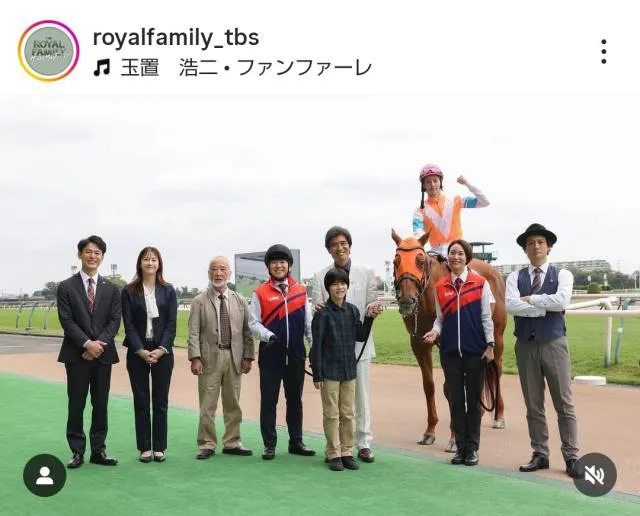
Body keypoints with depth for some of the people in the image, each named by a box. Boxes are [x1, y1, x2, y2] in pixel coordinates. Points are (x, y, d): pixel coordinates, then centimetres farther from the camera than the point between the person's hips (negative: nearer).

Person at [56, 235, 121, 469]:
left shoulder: (111, 289, 9)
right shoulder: (66, 287, 1)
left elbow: (115, 320, 2)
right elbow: (67, 321, -6)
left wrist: (100, 344, -13)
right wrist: (87, 343, -17)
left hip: (103, 353, 2)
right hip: (76, 354, -2)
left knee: (101, 404, 6)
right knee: (76, 405, 2)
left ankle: (98, 450, 13)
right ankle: (77, 451, 11)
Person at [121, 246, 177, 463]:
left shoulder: (168, 291, 4)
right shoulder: (129, 291, 1)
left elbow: (171, 324, 0)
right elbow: (129, 325, -3)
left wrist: (161, 349, -12)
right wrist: (141, 351, -13)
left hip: (162, 352, 1)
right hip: (137, 353, -1)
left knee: (160, 402, 4)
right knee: (141, 402, 4)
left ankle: (159, 447, 11)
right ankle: (144, 448, 11)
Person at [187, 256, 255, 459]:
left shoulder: (240, 301, 9)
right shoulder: (199, 301, 1)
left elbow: (247, 331, 8)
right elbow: (194, 333, -4)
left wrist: (248, 356, 2)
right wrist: (195, 357, -13)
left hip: (234, 357, 3)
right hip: (209, 357, -3)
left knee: (233, 404, 10)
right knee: (208, 405, 0)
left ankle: (232, 443, 20)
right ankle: (207, 445, 9)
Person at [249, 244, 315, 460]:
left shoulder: (301, 291, 6)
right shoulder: (260, 293, -1)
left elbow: (308, 323, 7)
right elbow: (254, 324, -3)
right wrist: (268, 336, -21)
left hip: (296, 355, 3)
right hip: (270, 356, -2)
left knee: (295, 399, 12)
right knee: (268, 400, 3)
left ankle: (296, 442, 22)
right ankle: (269, 445, 12)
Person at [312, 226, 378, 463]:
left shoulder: (366, 272, 3)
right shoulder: (320, 276, 4)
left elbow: (371, 304, 2)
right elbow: (318, 309, 2)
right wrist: (318, 308, -22)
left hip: (359, 342, 0)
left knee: (361, 394, 5)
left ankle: (364, 443, 12)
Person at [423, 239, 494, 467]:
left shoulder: (481, 283, -2)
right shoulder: (440, 287, 4)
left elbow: (486, 317, -2)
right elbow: (440, 318, 8)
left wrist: (490, 344, -8)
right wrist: (435, 331, -12)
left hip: (475, 351, -2)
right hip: (450, 352, 2)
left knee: (474, 400, 6)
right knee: (456, 400, 8)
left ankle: (472, 448, 16)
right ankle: (460, 447, 18)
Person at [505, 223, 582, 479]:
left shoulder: (562, 274, 1)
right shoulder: (515, 277, 4)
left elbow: (561, 301, -19)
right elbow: (510, 305, -14)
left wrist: (529, 299, -13)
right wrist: (545, 307, -15)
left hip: (554, 344, -2)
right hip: (525, 346, 2)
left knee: (564, 403, 1)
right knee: (533, 405, 9)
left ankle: (571, 457, 8)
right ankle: (540, 454, 19)